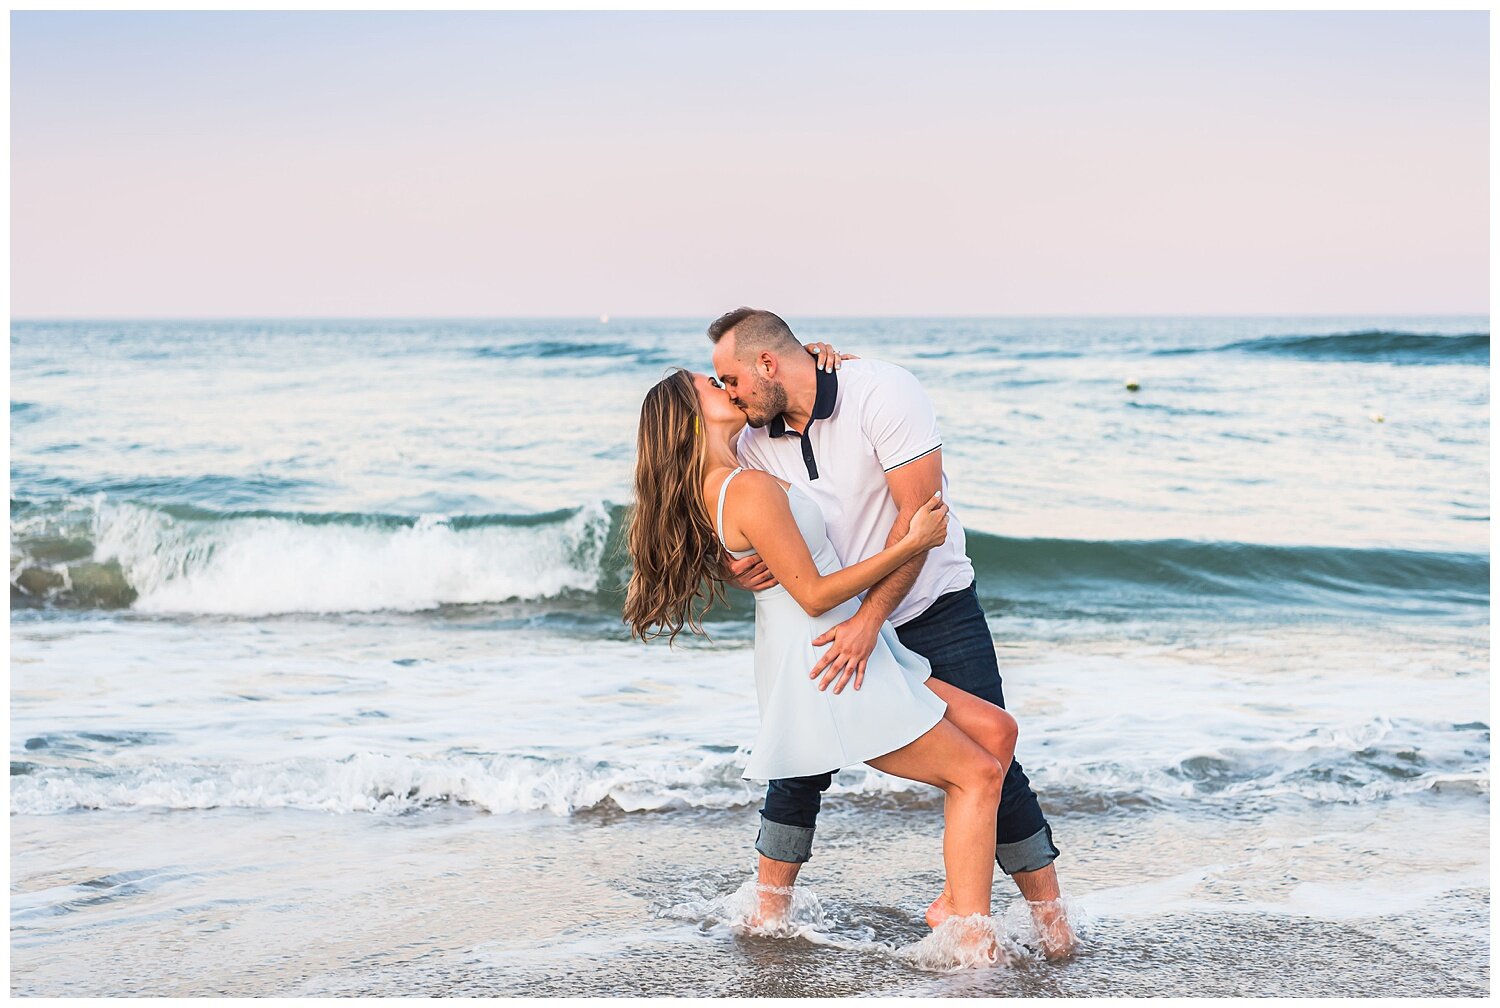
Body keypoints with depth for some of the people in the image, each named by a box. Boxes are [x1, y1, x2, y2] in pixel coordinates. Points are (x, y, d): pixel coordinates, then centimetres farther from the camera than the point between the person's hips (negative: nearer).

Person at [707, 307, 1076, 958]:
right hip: (839, 620, 5)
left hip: (935, 606, -4)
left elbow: (919, 518, -26)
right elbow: (743, 536, 2)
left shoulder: (883, 393, -22)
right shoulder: (755, 441, -5)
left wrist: (868, 620, -32)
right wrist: (740, 569, -25)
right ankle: (768, 911, 16)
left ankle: (1048, 909, 6)